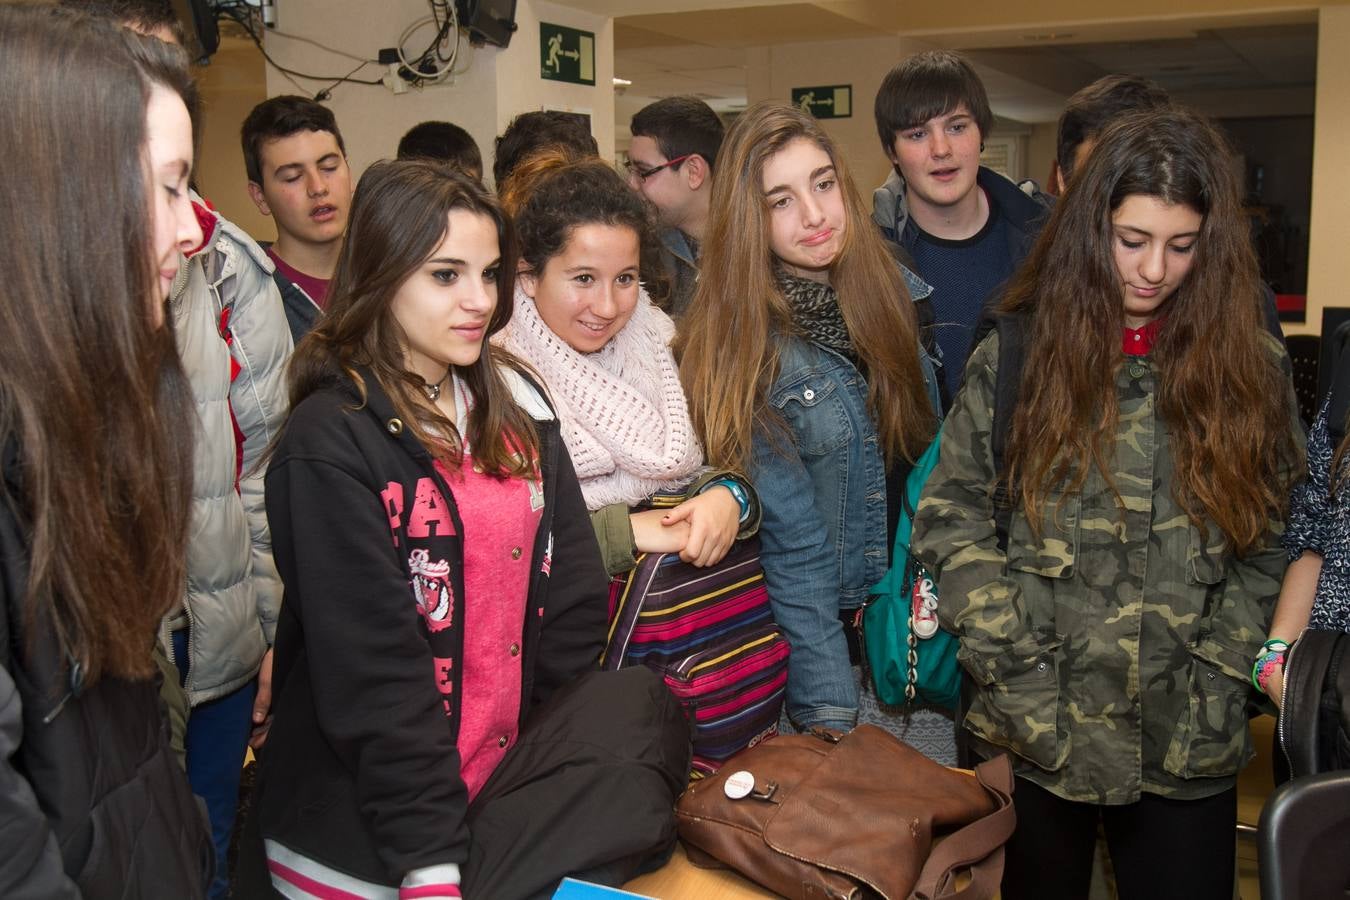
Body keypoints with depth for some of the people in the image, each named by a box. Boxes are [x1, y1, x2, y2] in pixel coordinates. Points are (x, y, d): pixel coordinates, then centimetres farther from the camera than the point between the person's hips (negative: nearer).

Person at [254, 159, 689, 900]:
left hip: (510, 780, 6)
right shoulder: (331, 444, -14)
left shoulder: (514, 404, 5)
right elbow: (371, 676, -18)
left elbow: (572, 597, 4)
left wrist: (566, 751, -2)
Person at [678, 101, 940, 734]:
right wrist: (827, 716, -20)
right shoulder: (739, 349, -19)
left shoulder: (888, 290, -4)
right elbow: (793, 548, -20)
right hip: (821, 625, -5)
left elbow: (929, 445, 7)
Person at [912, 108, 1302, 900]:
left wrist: (1216, 676, -5)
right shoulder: (1018, 353, -1)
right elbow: (953, 516, -3)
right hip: (1039, 731, -1)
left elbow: (1268, 548, 5)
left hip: (1191, 747, 1)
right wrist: (1015, 662, -10)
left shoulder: (1251, 367, 3)